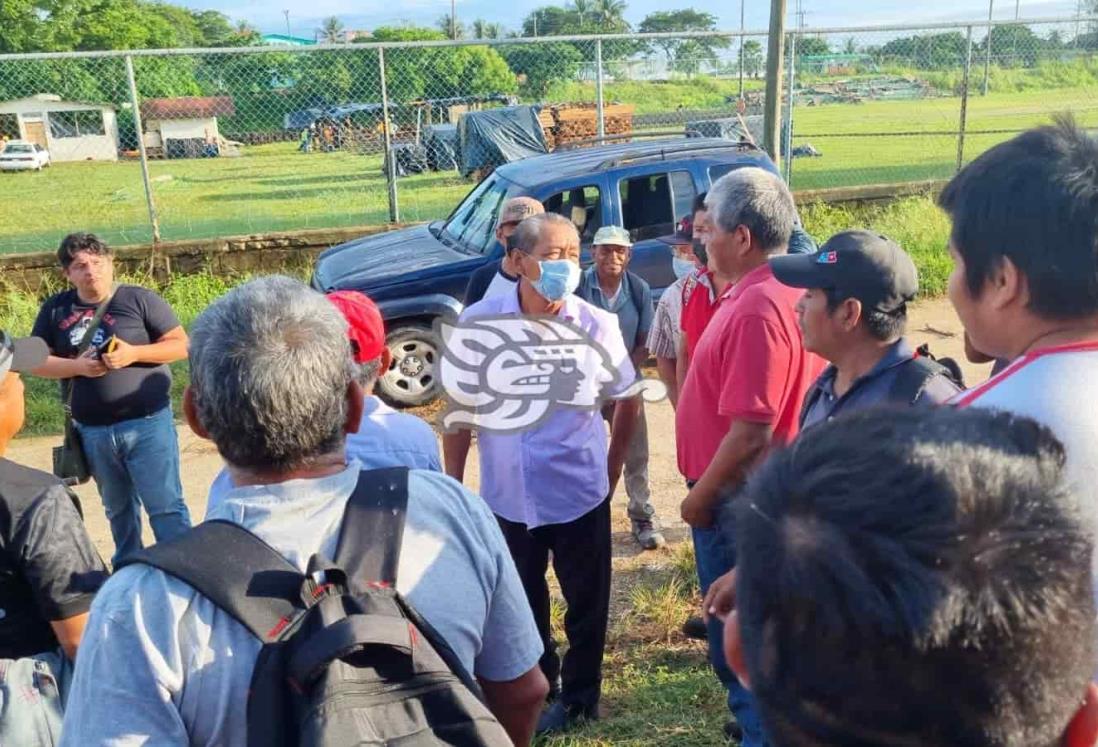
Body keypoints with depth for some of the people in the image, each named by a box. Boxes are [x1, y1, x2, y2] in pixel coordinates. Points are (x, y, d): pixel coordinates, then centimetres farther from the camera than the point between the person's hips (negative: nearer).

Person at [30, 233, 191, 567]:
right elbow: (37, 361, 7)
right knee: (118, 508, 20)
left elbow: (182, 345, -5)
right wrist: (77, 366, -12)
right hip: (92, 431, 4)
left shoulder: (140, 299, -6)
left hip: (147, 423, -4)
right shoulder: (55, 310, 5)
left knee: (165, 506, -3)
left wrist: (134, 353, -19)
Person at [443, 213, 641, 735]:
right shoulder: (478, 322, -11)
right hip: (507, 494, 2)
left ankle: (578, 697, 39)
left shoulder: (597, 325, -12)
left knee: (586, 602, 15)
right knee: (521, 603, 21)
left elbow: (627, 399, 2)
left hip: (580, 491, -1)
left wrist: (612, 469, 7)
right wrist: (452, 485, -1)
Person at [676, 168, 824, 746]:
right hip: (754, 493, 10)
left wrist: (700, 496, -16)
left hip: (736, 498, -10)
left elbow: (751, 432, -28)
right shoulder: (781, 291, 6)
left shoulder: (758, 308, -26)